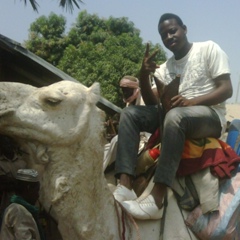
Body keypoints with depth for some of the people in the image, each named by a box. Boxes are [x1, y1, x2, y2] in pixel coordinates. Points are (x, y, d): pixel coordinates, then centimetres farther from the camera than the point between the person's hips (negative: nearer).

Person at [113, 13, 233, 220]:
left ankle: (156, 199, -45)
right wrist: (144, 75, -11)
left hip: (210, 115, -6)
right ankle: (125, 186, -31)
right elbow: (154, 105, 5)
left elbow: (227, 89, -8)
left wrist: (192, 101, -24)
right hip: (176, 115, 6)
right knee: (130, 113, -13)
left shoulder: (208, 49, 2)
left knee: (175, 116, -38)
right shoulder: (164, 69, 16)